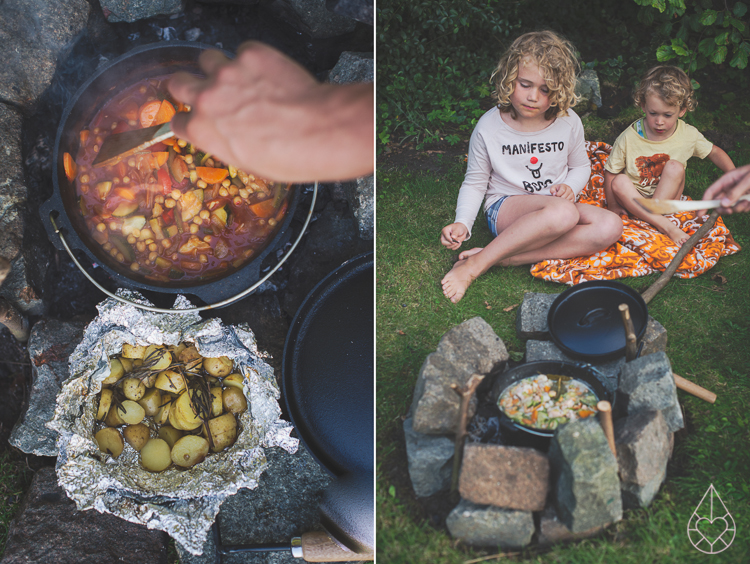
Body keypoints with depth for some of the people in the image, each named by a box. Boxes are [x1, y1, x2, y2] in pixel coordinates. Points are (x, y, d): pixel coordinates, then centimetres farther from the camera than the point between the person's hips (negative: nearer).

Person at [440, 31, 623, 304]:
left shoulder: (569, 122, -2)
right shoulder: (489, 127, -10)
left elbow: (580, 166, 15)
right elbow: (474, 183, -1)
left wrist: (570, 187, -9)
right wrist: (462, 223, -18)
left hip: (556, 205, 5)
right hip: (504, 208, -5)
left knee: (610, 226, -25)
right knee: (563, 213, -37)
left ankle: (504, 258, -30)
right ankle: (475, 265, -31)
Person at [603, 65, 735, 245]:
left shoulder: (689, 135, -10)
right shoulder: (629, 138, -18)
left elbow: (714, 152, 7)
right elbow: (610, 172, -10)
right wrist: (612, 205, -13)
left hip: (667, 196, 1)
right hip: (633, 197, 0)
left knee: (675, 167, -25)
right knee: (619, 182, -32)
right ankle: (666, 226, -36)